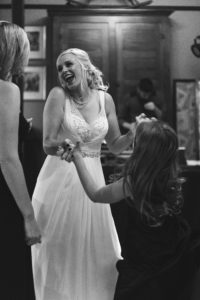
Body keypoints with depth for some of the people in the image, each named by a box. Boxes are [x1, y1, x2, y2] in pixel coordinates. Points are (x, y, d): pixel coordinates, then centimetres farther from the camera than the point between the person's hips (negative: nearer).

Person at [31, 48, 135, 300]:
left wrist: (133, 133, -9)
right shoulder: (58, 95, -7)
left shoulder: (105, 99, 3)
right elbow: (48, 145, -10)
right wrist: (64, 144, -31)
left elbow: (115, 146, 9)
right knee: (59, 251, 5)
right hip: (60, 178, -3)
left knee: (96, 250, 9)